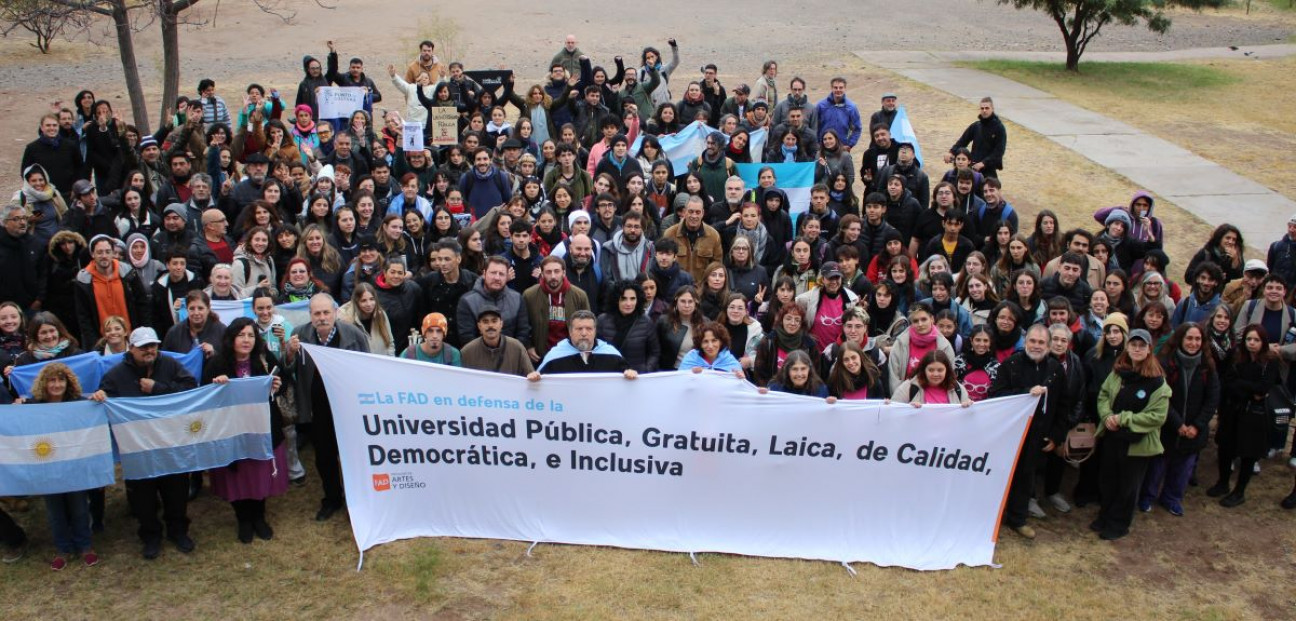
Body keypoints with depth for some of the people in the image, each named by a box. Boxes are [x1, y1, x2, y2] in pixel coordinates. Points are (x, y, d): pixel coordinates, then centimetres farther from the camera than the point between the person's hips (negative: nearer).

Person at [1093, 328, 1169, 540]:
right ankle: (1105, 517, 36)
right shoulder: (1118, 372, 1)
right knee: (1108, 480, 18)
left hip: (1138, 443, -5)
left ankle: (1118, 524, 26)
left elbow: (1157, 416, -17)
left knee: (1128, 485, 11)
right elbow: (1103, 396, 9)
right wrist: (1107, 415, -11)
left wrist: (1123, 419, -18)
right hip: (1111, 437, 5)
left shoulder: (1157, 382, -15)